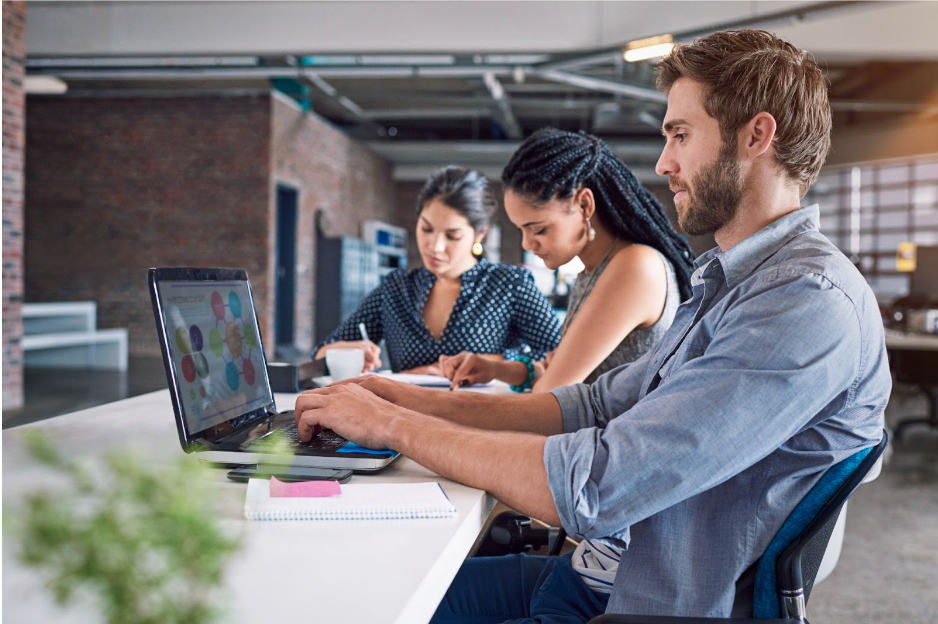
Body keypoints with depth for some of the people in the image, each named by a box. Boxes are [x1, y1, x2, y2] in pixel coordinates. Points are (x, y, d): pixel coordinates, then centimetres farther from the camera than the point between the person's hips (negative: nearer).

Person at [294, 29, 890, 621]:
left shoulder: (809, 301, -23)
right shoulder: (726, 285, 12)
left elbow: (594, 488, -28)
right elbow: (597, 406, 11)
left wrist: (395, 426, -17)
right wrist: (419, 401, 0)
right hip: (594, 571, 9)